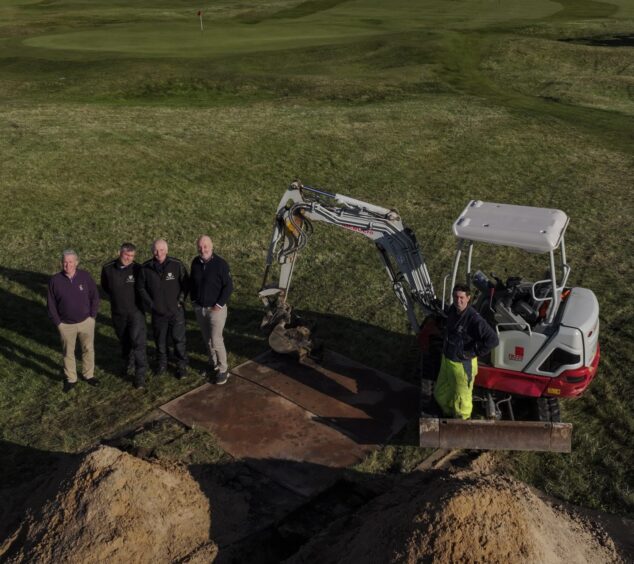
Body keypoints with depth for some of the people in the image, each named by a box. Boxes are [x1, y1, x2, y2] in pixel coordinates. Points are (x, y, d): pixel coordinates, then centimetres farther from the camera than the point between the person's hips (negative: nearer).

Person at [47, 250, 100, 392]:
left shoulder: (85, 276, -10)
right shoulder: (55, 280, -11)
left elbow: (95, 296, -1)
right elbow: (51, 303, -3)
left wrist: (93, 316, -4)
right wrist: (57, 322, -5)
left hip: (86, 322, 1)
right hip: (66, 325, 0)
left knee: (88, 349, 14)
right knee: (68, 352, 13)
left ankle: (89, 375, 33)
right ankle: (70, 379, 29)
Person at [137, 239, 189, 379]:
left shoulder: (177, 265, -12)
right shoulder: (145, 268, -7)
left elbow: (186, 284, -2)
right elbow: (140, 287, 4)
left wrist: (180, 301, -7)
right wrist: (150, 303, -2)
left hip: (176, 311, -2)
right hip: (157, 312, 2)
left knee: (179, 339, 5)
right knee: (160, 340, 16)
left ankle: (182, 366, 21)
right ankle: (162, 363, 35)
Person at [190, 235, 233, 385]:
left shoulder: (220, 263, -16)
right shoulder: (195, 262, 1)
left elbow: (229, 286, -13)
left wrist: (219, 304, -16)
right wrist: (194, 300, 8)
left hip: (216, 308, -5)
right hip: (199, 308, 5)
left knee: (216, 340, -7)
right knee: (207, 339, 16)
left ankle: (223, 370, 5)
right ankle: (213, 364, 32)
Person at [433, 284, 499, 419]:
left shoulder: (474, 319, -30)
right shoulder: (453, 309, -6)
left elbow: (493, 340, -36)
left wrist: (473, 352, -26)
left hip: (462, 365, -8)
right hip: (447, 359, 8)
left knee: (461, 398, 15)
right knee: (440, 393, 26)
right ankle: (450, 414, 53)